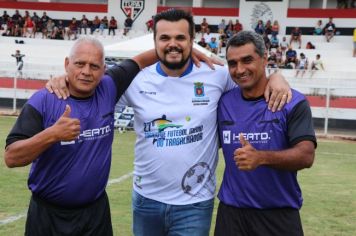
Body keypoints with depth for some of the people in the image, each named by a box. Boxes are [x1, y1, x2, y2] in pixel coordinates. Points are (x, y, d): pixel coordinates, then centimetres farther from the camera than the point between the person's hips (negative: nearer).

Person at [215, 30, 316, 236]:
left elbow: (306, 155, -16)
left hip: (280, 214, -2)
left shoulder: (293, 102, -8)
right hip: (231, 210, 2)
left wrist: (261, 157, -31)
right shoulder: (223, 102, 1)